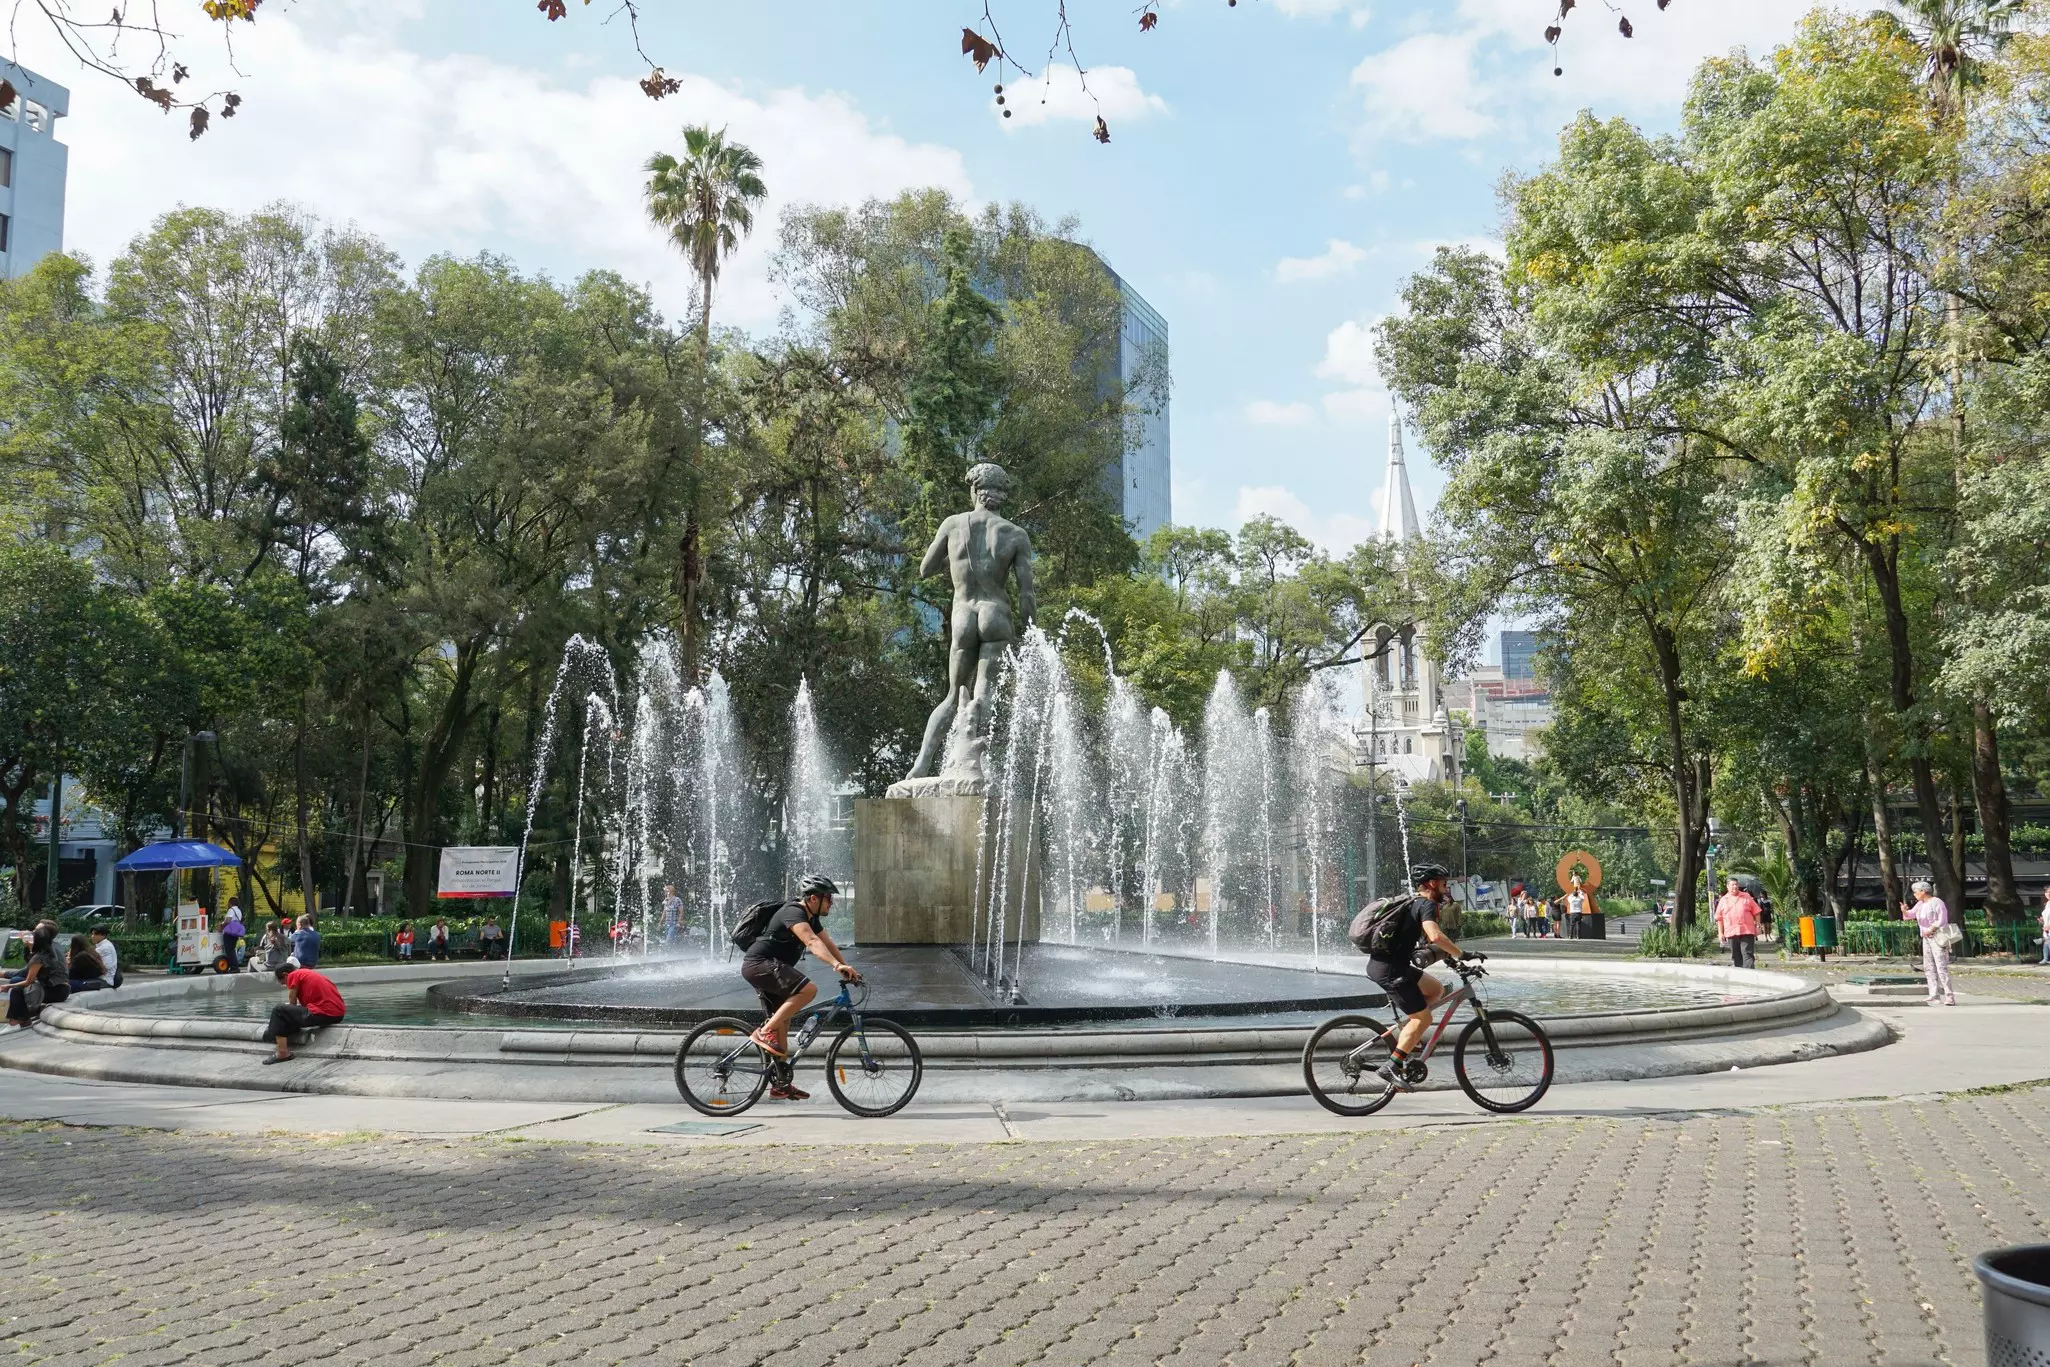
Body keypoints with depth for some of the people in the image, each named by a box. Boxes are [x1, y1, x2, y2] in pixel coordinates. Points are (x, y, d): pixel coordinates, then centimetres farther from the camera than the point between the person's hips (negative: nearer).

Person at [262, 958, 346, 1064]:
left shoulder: (293, 975, 1)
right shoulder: (308, 973, 25)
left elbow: (292, 1004, 4)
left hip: (323, 1014, -9)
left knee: (279, 1010, -2)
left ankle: (282, 1053, -2)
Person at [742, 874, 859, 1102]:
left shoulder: (812, 918, 14)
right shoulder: (793, 913, -18)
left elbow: (828, 944, 13)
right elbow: (812, 941, -34)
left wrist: (847, 969, 0)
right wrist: (836, 964, -46)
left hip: (768, 968, 11)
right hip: (759, 964, -11)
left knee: (782, 1021, 12)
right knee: (808, 989, -26)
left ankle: (782, 1083, 17)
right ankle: (764, 1031, -21)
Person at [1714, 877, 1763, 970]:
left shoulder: (1747, 897, 8)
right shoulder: (1723, 900, 11)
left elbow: (1756, 913, 8)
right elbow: (1719, 918, 12)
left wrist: (1758, 926, 1)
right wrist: (1720, 933, 7)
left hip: (1747, 931, -2)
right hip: (1731, 933, 2)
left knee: (1748, 954, -8)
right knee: (1736, 956, 8)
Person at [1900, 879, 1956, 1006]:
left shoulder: (1937, 902, -11)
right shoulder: (1920, 904, 13)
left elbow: (1942, 920, -15)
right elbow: (1910, 915, 6)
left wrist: (1931, 929, -22)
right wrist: (1904, 911, -15)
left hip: (1938, 937, -8)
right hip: (1927, 938, 8)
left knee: (1941, 967, -13)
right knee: (1929, 967, 6)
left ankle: (1950, 997, -14)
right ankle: (1934, 995, 8)